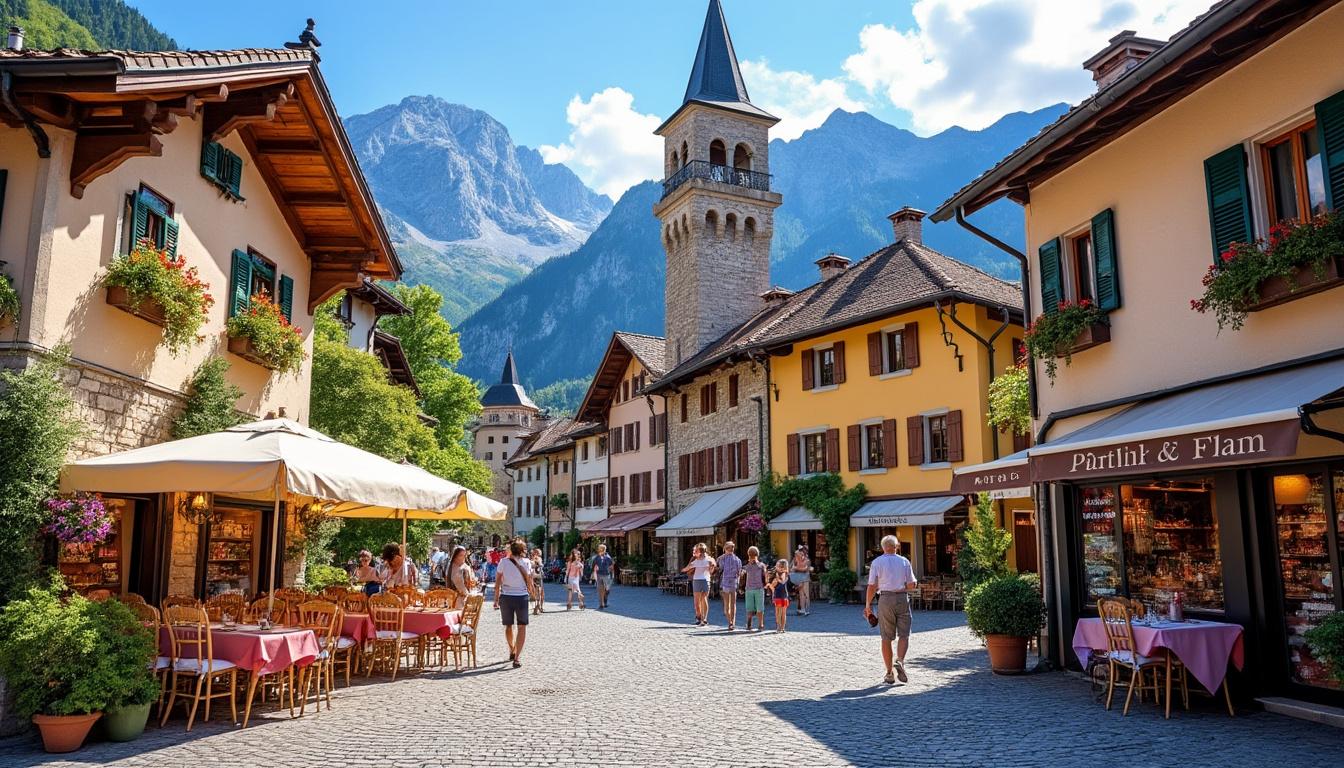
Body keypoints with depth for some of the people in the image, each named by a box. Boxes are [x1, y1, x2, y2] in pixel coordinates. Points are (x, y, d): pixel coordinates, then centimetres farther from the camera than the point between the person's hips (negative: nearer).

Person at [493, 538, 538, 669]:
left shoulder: (503, 562, -5)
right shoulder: (526, 562, -6)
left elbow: (497, 583, -2)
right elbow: (529, 582, -3)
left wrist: (496, 599, 6)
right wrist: (531, 593, 15)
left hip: (506, 597, 2)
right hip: (521, 596, -1)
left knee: (508, 625, 20)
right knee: (522, 626, 6)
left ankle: (512, 651, 38)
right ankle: (517, 657, -4)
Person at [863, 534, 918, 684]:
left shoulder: (877, 562, 0)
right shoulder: (904, 561, 4)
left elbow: (872, 586, -3)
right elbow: (912, 584, 2)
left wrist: (868, 605, 5)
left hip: (885, 599, 0)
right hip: (902, 598, 0)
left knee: (886, 638, 6)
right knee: (904, 634, 7)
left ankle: (889, 673, 8)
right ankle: (900, 661, -17)